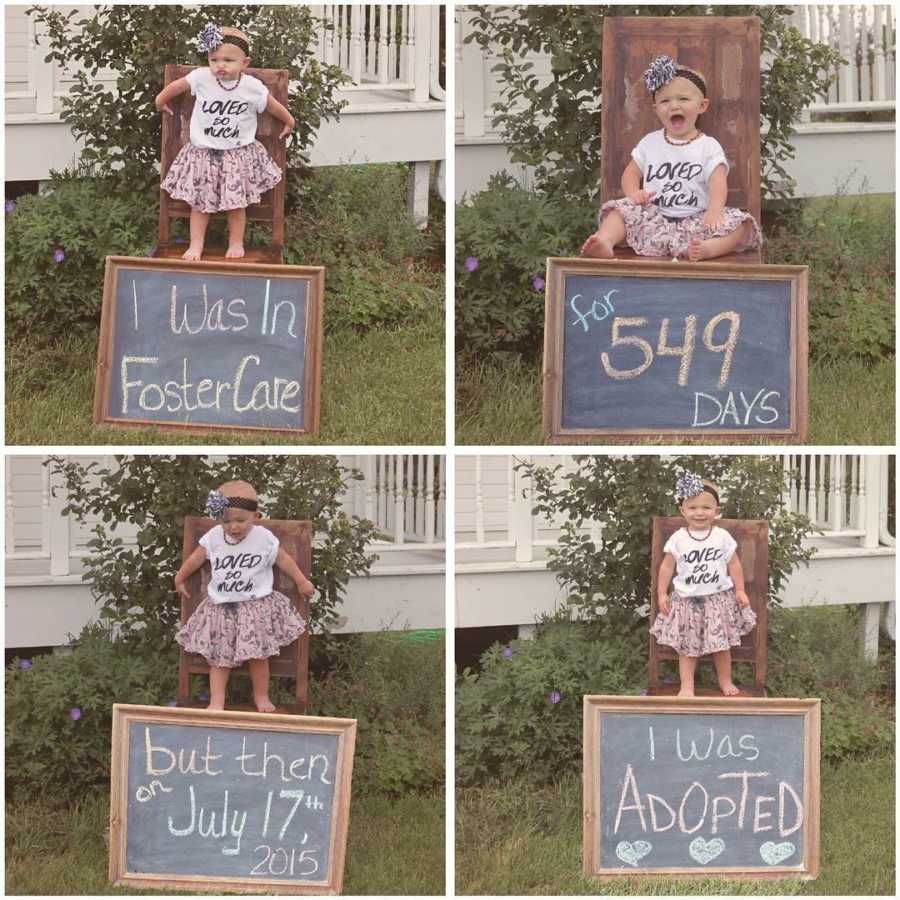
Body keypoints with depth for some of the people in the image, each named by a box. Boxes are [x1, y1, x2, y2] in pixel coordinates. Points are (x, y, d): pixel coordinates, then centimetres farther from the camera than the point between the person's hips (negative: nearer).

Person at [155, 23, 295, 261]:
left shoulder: (253, 87, -12)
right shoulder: (201, 77, -13)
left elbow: (274, 106, 6)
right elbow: (175, 86, 6)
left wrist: (289, 122, 20)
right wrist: (161, 101, 21)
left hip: (239, 154, 0)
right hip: (203, 152, 1)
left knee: (236, 203, 5)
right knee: (199, 202, 4)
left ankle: (236, 243, 21)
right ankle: (196, 245, 13)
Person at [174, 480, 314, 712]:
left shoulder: (264, 539, -8)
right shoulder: (213, 538, -4)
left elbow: (283, 560, 6)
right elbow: (196, 558, 11)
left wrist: (302, 582, 11)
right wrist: (180, 578, 22)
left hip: (256, 607, -2)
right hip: (220, 607, 2)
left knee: (257, 655, -5)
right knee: (218, 655, 0)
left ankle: (261, 695, 13)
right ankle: (217, 699, 3)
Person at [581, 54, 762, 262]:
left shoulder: (709, 147, 3)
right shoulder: (650, 142, 14)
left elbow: (718, 182, -8)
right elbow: (631, 173, 17)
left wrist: (715, 209, -29)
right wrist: (633, 193, -8)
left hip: (695, 219, -3)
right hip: (653, 218, 3)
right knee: (622, 210, -18)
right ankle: (604, 242, -43)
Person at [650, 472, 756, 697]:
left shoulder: (722, 537, -2)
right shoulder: (678, 539, -4)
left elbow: (734, 565, 4)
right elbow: (667, 566, 1)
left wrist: (740, 590, 0)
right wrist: (662, 594, -2)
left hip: (719, 598, 1)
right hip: (687, 600, -1)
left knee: (722, 644, 9)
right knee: (687, 646, 2)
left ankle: (725, 681, 25)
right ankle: (687, 686, 7)